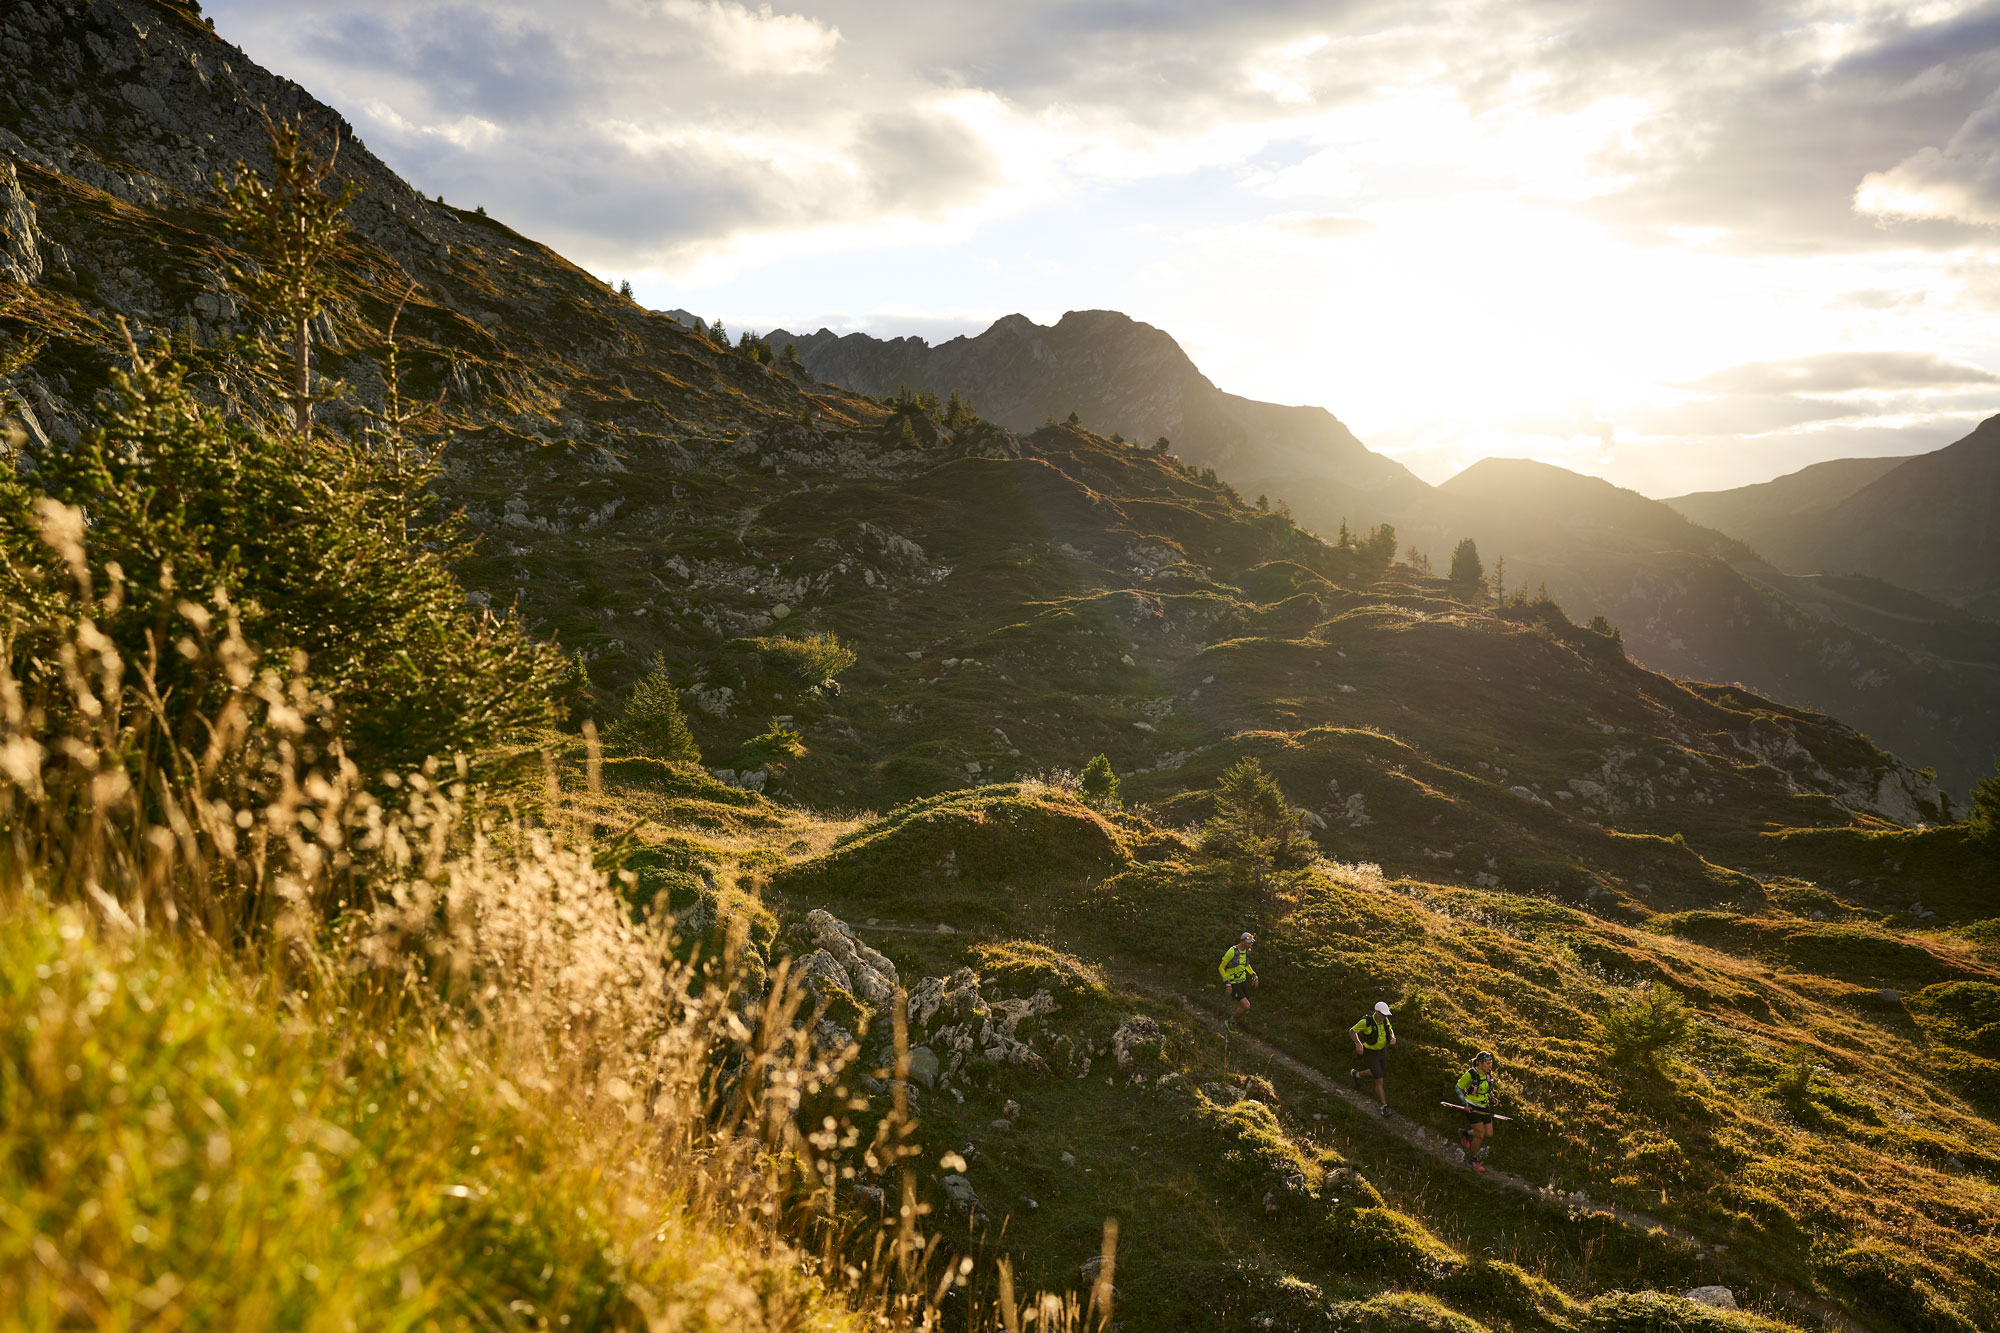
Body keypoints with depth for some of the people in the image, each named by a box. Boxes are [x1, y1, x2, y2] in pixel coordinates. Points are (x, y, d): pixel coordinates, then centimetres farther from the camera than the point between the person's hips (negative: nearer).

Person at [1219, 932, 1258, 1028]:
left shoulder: (1247, 951, 0)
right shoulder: (1232, 951, -23)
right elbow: (1221, 968, -17)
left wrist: (1254, 976, 12)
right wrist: (1227, 984, -20)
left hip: (1243, 982, 7)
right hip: (1233, 984, -7)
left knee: (1244, 1007, 8)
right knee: (1246, 1006, -17)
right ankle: (1230, 1022, 4)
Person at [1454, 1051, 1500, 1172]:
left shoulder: (1488, 1073, -1)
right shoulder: (1471, 1074, -20)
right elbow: (1458, 1087, -10)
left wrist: (1493, 1098, 1)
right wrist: (1465, 1103, -17)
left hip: (1484, 1107, 7)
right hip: (1472, 1108, -7)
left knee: (1489, 1134, 4)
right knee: (1480, 1134, -10)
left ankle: (1465, 1133, 28)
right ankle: (1473, 1160, 9)